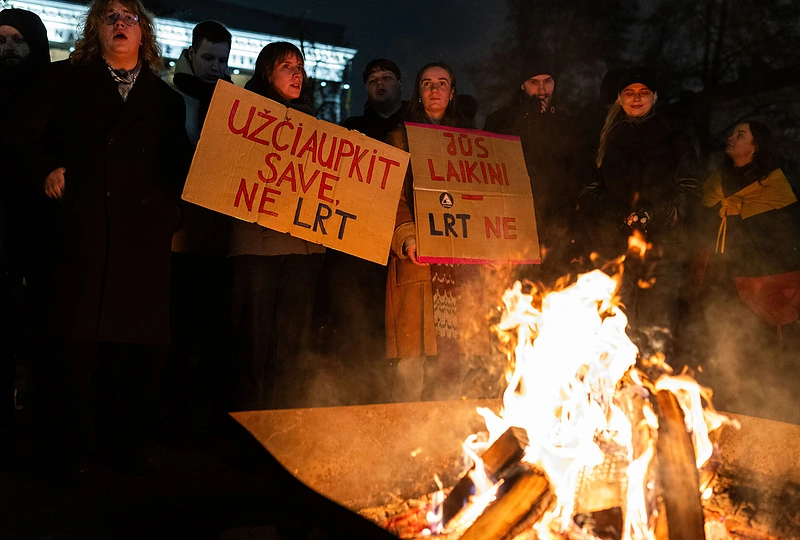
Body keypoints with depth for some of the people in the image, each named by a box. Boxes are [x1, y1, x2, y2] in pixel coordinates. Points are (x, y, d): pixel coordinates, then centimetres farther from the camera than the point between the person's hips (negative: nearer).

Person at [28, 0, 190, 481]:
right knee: (73, 337, -2)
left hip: (146, 234, 2)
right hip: (81, 227, -1)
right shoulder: (68, 81, 15)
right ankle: (66, 448, 9)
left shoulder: (166, 98, 19)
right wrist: (49, 169, -5)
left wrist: (172, 211, 2)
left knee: (138, 342, 2)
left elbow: (178, 166, 16)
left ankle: (127, 443, 16)